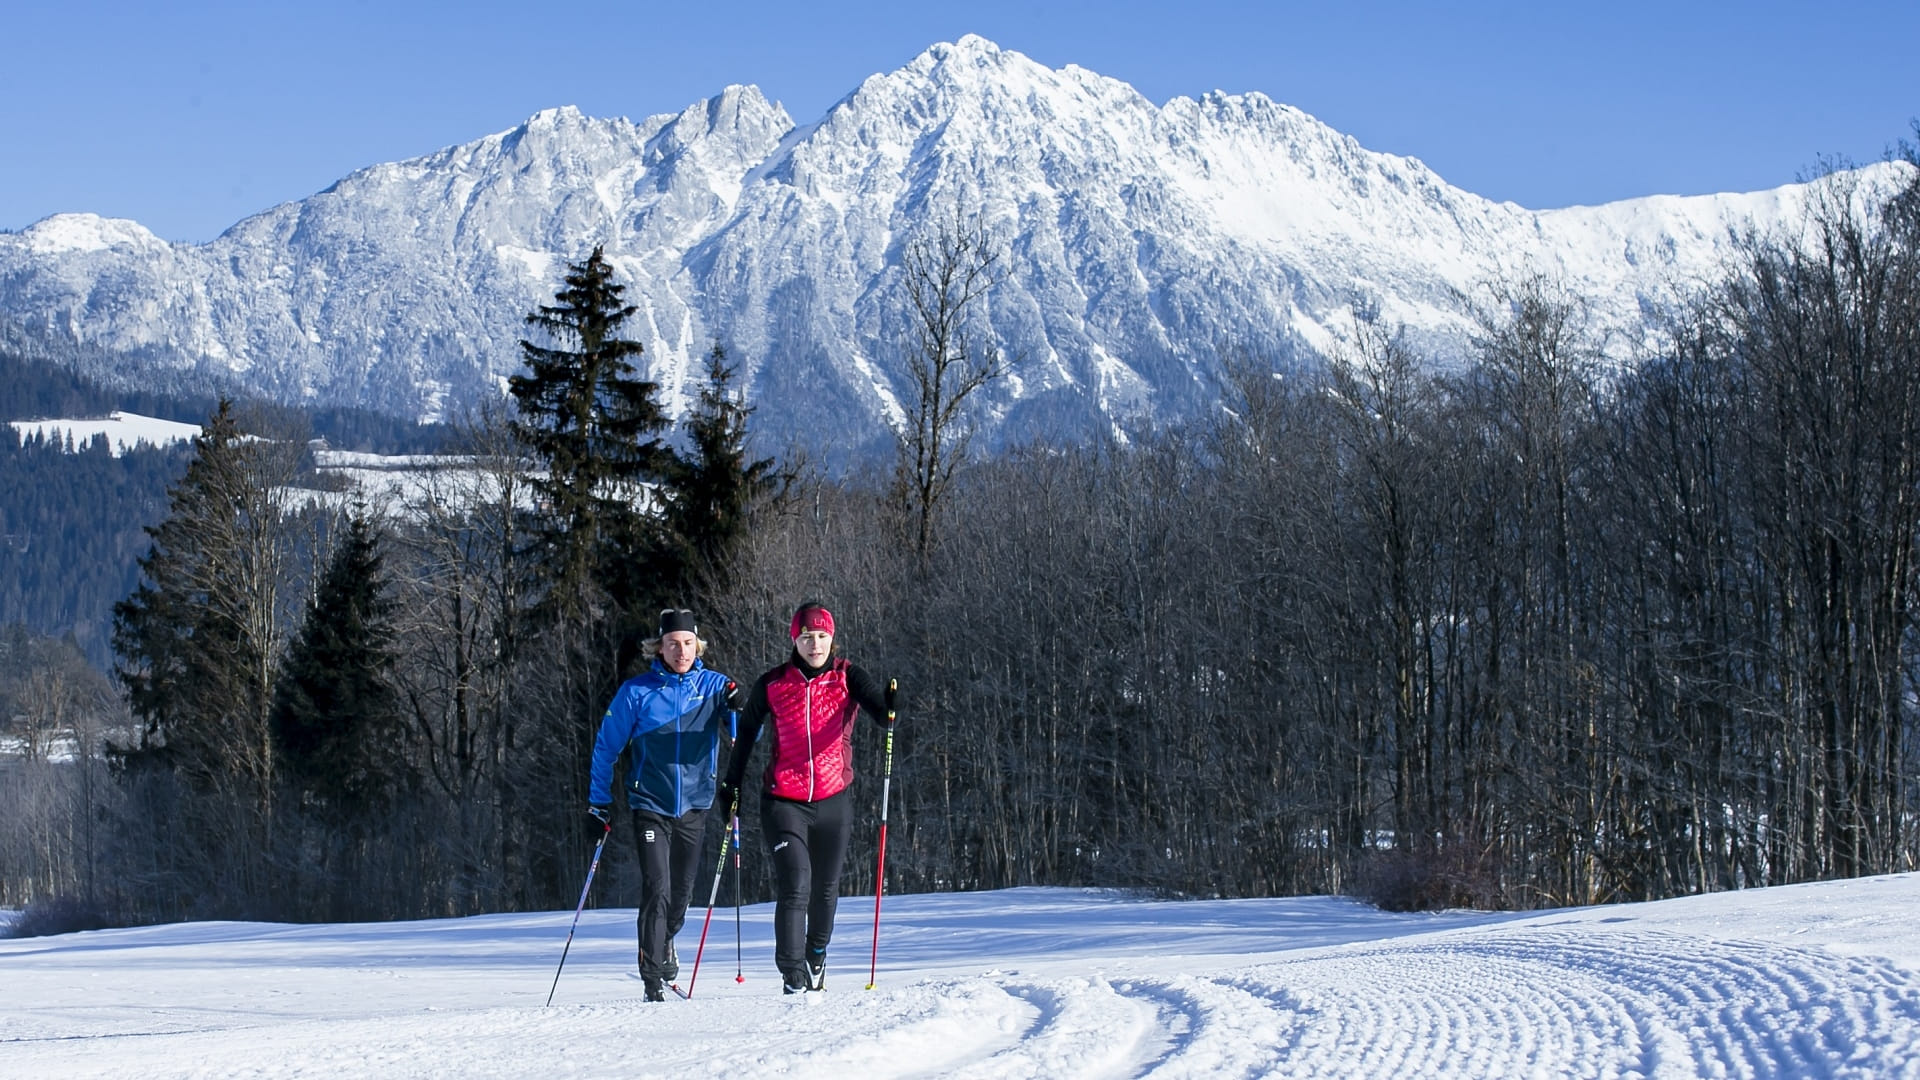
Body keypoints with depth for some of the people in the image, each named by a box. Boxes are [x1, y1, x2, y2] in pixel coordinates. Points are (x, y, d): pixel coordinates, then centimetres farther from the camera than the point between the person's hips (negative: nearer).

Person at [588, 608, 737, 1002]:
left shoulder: (715, 686, 1)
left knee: (682, 892, 14)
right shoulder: (637, 691, -4)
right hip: (650, 805, -3)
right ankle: (654, 978, -9)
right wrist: (598, 802, 2)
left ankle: (662, 944, 44)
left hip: (694, 806, 3)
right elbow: (606, 747, 4)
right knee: (657, 889, -14)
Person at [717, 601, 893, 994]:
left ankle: (816, 958, 36)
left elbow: (880, 709, -17)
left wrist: (891, 707, -40)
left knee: (826, 889, 13)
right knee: (794, 886, -14)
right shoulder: (772, 685, 0)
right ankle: (792, 975, -14)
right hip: (784, 802, -1)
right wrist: (731, 785, 11)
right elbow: (746, 735, 10)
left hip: (834, 800, 1)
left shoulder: (847, 678, -1)